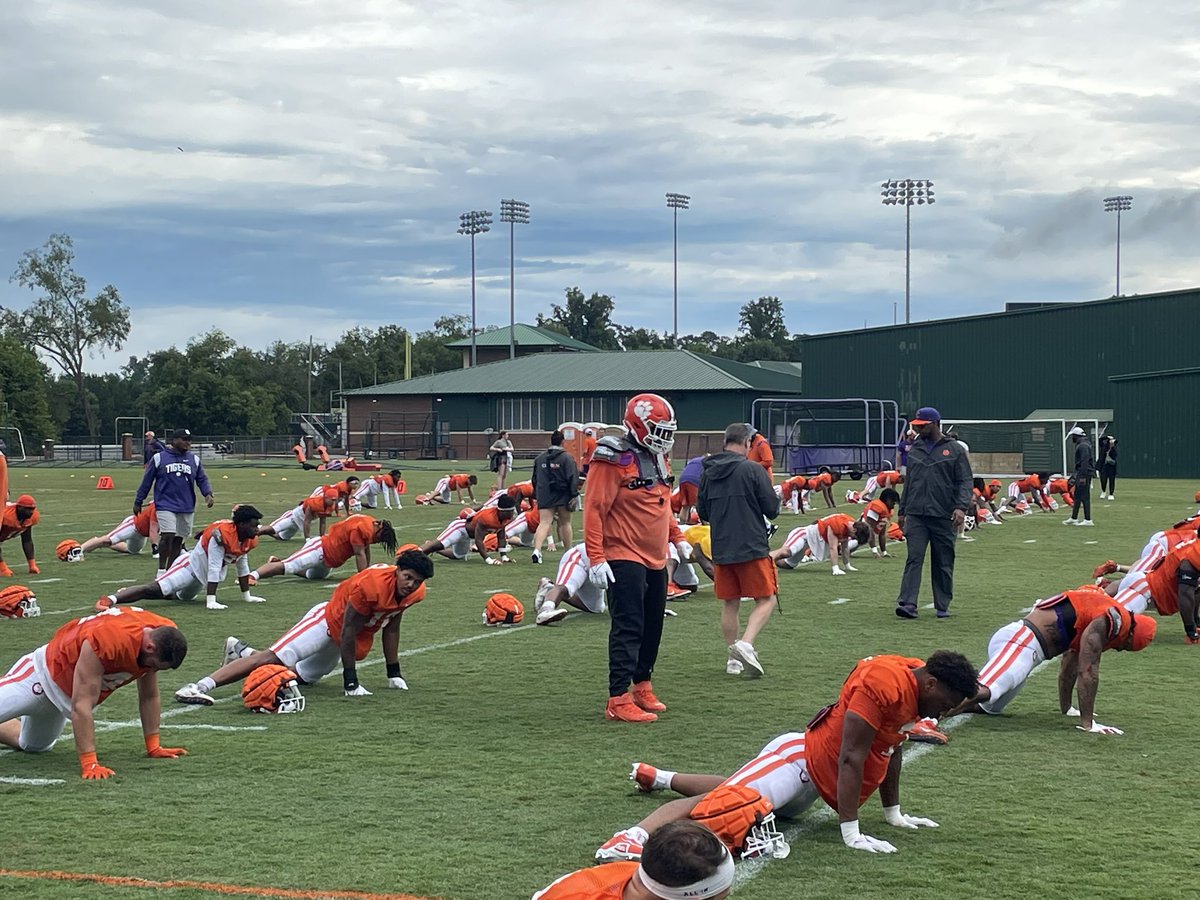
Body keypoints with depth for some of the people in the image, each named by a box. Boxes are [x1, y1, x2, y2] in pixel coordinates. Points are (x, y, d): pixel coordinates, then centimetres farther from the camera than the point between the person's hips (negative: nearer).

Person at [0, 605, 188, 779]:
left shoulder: (160, 636, -21)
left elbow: (149, 697, -5)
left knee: (33, 745, 23)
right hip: (45, 673, -7)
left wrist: (153, 747, -3)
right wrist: (89, 764, -42)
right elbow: (82, 706, -40)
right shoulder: (105, 641, -43)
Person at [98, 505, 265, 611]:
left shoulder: (249, 540, -4)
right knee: (155, 589, -23)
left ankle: (128, 591, 41)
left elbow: (242, 567, 13)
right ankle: (111, 599, -29)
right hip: (191, 566, -10)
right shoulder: (221, 534, -31)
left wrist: (246, 596, 17)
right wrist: (211, 602, -32)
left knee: (183, 595, 29)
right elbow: (214, 569, -31)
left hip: (201, 575, 10)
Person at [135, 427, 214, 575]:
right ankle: (161, 570, -5)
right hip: (165, 506, -4)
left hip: (187, 507, 4)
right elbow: (146, 481, 6)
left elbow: (202, 480, 12)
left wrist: (208, 494, -8)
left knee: (178, 539, 7)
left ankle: (170, 569, 20)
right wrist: (138, 502, 9)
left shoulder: (194, 459, 10)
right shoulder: (159, 458, 1)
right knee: (167, 536, -16)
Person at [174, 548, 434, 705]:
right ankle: (199, 687, -33)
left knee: (303, 675, 16)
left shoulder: (414, 593, -9)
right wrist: (350, 682, -25)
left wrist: (394, 673, 9)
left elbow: (391, 628, 7)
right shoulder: (371, 584, -32)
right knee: (276, 657, -24)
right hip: (329, 620, -8)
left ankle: (243, 652, 35)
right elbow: (348, 633, -27)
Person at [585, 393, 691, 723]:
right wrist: (595, 557, -22)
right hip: (625, 558, -9)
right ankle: (618, 700, -10)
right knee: (628, 628, -11)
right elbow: (595, 510, -18)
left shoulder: (658, 457, 13)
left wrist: (677, 538, 23)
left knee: (652, 627, 15)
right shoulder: (614, 459, -15)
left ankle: (642, 686, 29)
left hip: (656, 559, 9)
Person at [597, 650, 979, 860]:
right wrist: (851, 833, -25)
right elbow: (851, 757, -25)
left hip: (815, 782, 10)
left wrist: (893, 813, 23)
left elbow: (891, 750, 19)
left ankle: (658, 777, 44)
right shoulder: (883, 683, -24)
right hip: (801, 761, -10)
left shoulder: (913, 682, 5)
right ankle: (634, 836, -43)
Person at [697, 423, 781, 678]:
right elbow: (772, 509, -8)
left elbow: (702, 513, 13)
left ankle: (734, 659, 17)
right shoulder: (752, 469, -10)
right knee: (766, 600, 2)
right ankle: (745, 644, -18)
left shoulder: (708, 473, 6)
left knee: (730, 604, 14)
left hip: (721, 549, 5)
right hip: (752, 548, -5)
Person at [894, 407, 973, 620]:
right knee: (914, 558, -8)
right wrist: (902, 511, 19)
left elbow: (965, 481, -2)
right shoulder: (915, 449, 14)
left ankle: (943, 606, 14)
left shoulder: (955, 449, 2)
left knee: (944, 563, 5)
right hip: (916, 515, 2)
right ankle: (907, 604, -15)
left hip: (943, 516, -2)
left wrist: (961, 507, -16)